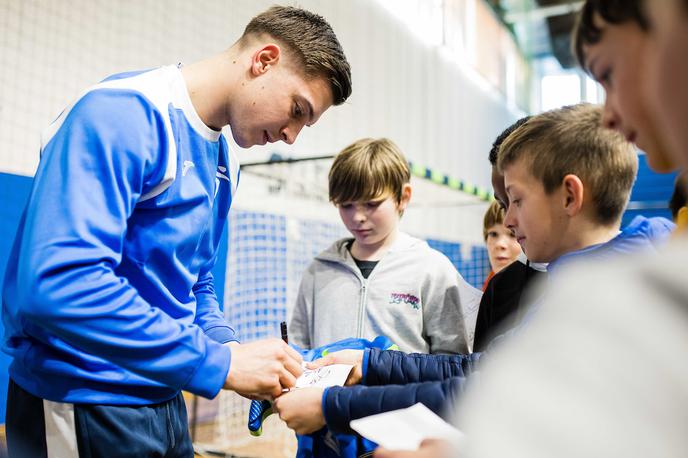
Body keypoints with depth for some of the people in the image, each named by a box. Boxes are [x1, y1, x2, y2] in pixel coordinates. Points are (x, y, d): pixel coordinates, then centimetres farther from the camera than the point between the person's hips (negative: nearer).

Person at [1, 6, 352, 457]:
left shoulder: (224, 162, 6)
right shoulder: (125, 113, -20)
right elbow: (59, 284, -31)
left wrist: (232, 348, -5)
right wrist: (221, 363, -26)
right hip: (81, 403, -8)